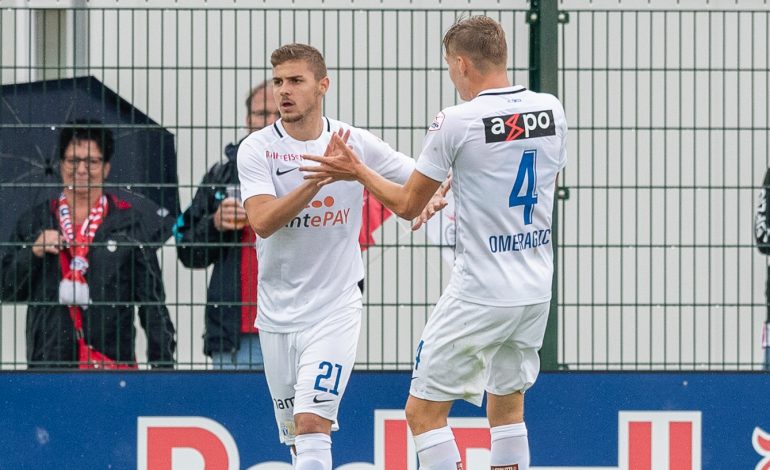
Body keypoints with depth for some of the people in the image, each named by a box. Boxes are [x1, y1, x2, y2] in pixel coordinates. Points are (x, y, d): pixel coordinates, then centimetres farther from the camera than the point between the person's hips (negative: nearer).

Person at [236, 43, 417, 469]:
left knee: (311, 424, -17)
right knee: (294, 433, 10)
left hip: (335, 310, -2)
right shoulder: (256, 149, -6)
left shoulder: (356, 143, -4)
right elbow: (262, 222, -21)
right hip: (277, 314, 2)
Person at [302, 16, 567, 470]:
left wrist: (359, 172, 12)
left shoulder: (457, 122, -13)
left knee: (424, 411, 2)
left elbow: (408, 205, -4)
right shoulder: (551, 110, 4)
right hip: (536, 291, 7)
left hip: (480, 292, -7)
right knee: (507, 407, 19)